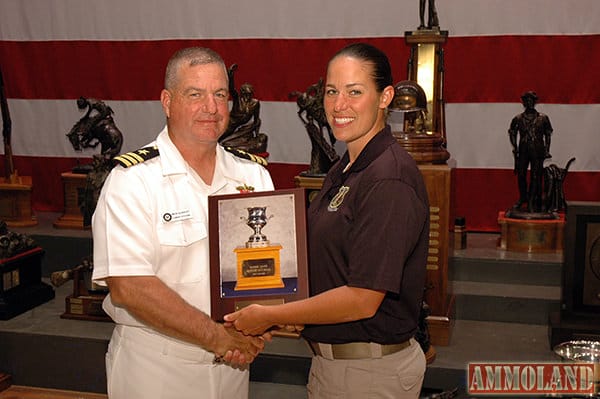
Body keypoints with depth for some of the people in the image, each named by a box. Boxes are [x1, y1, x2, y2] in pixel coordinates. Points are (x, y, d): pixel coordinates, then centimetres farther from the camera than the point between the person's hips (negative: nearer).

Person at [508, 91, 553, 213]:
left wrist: (546, 150, 2)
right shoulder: (518, 119, 4)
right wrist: (515, 148, 4)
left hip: (537, 151, -1)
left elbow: (548, 134, 7)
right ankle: (523, 198, 23)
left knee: (536, 177, -4)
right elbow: (512, 133, 13)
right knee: (520, 175, 1)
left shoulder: (543, 118, 2)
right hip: (523, 151, 2)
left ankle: (531, 202, 1)